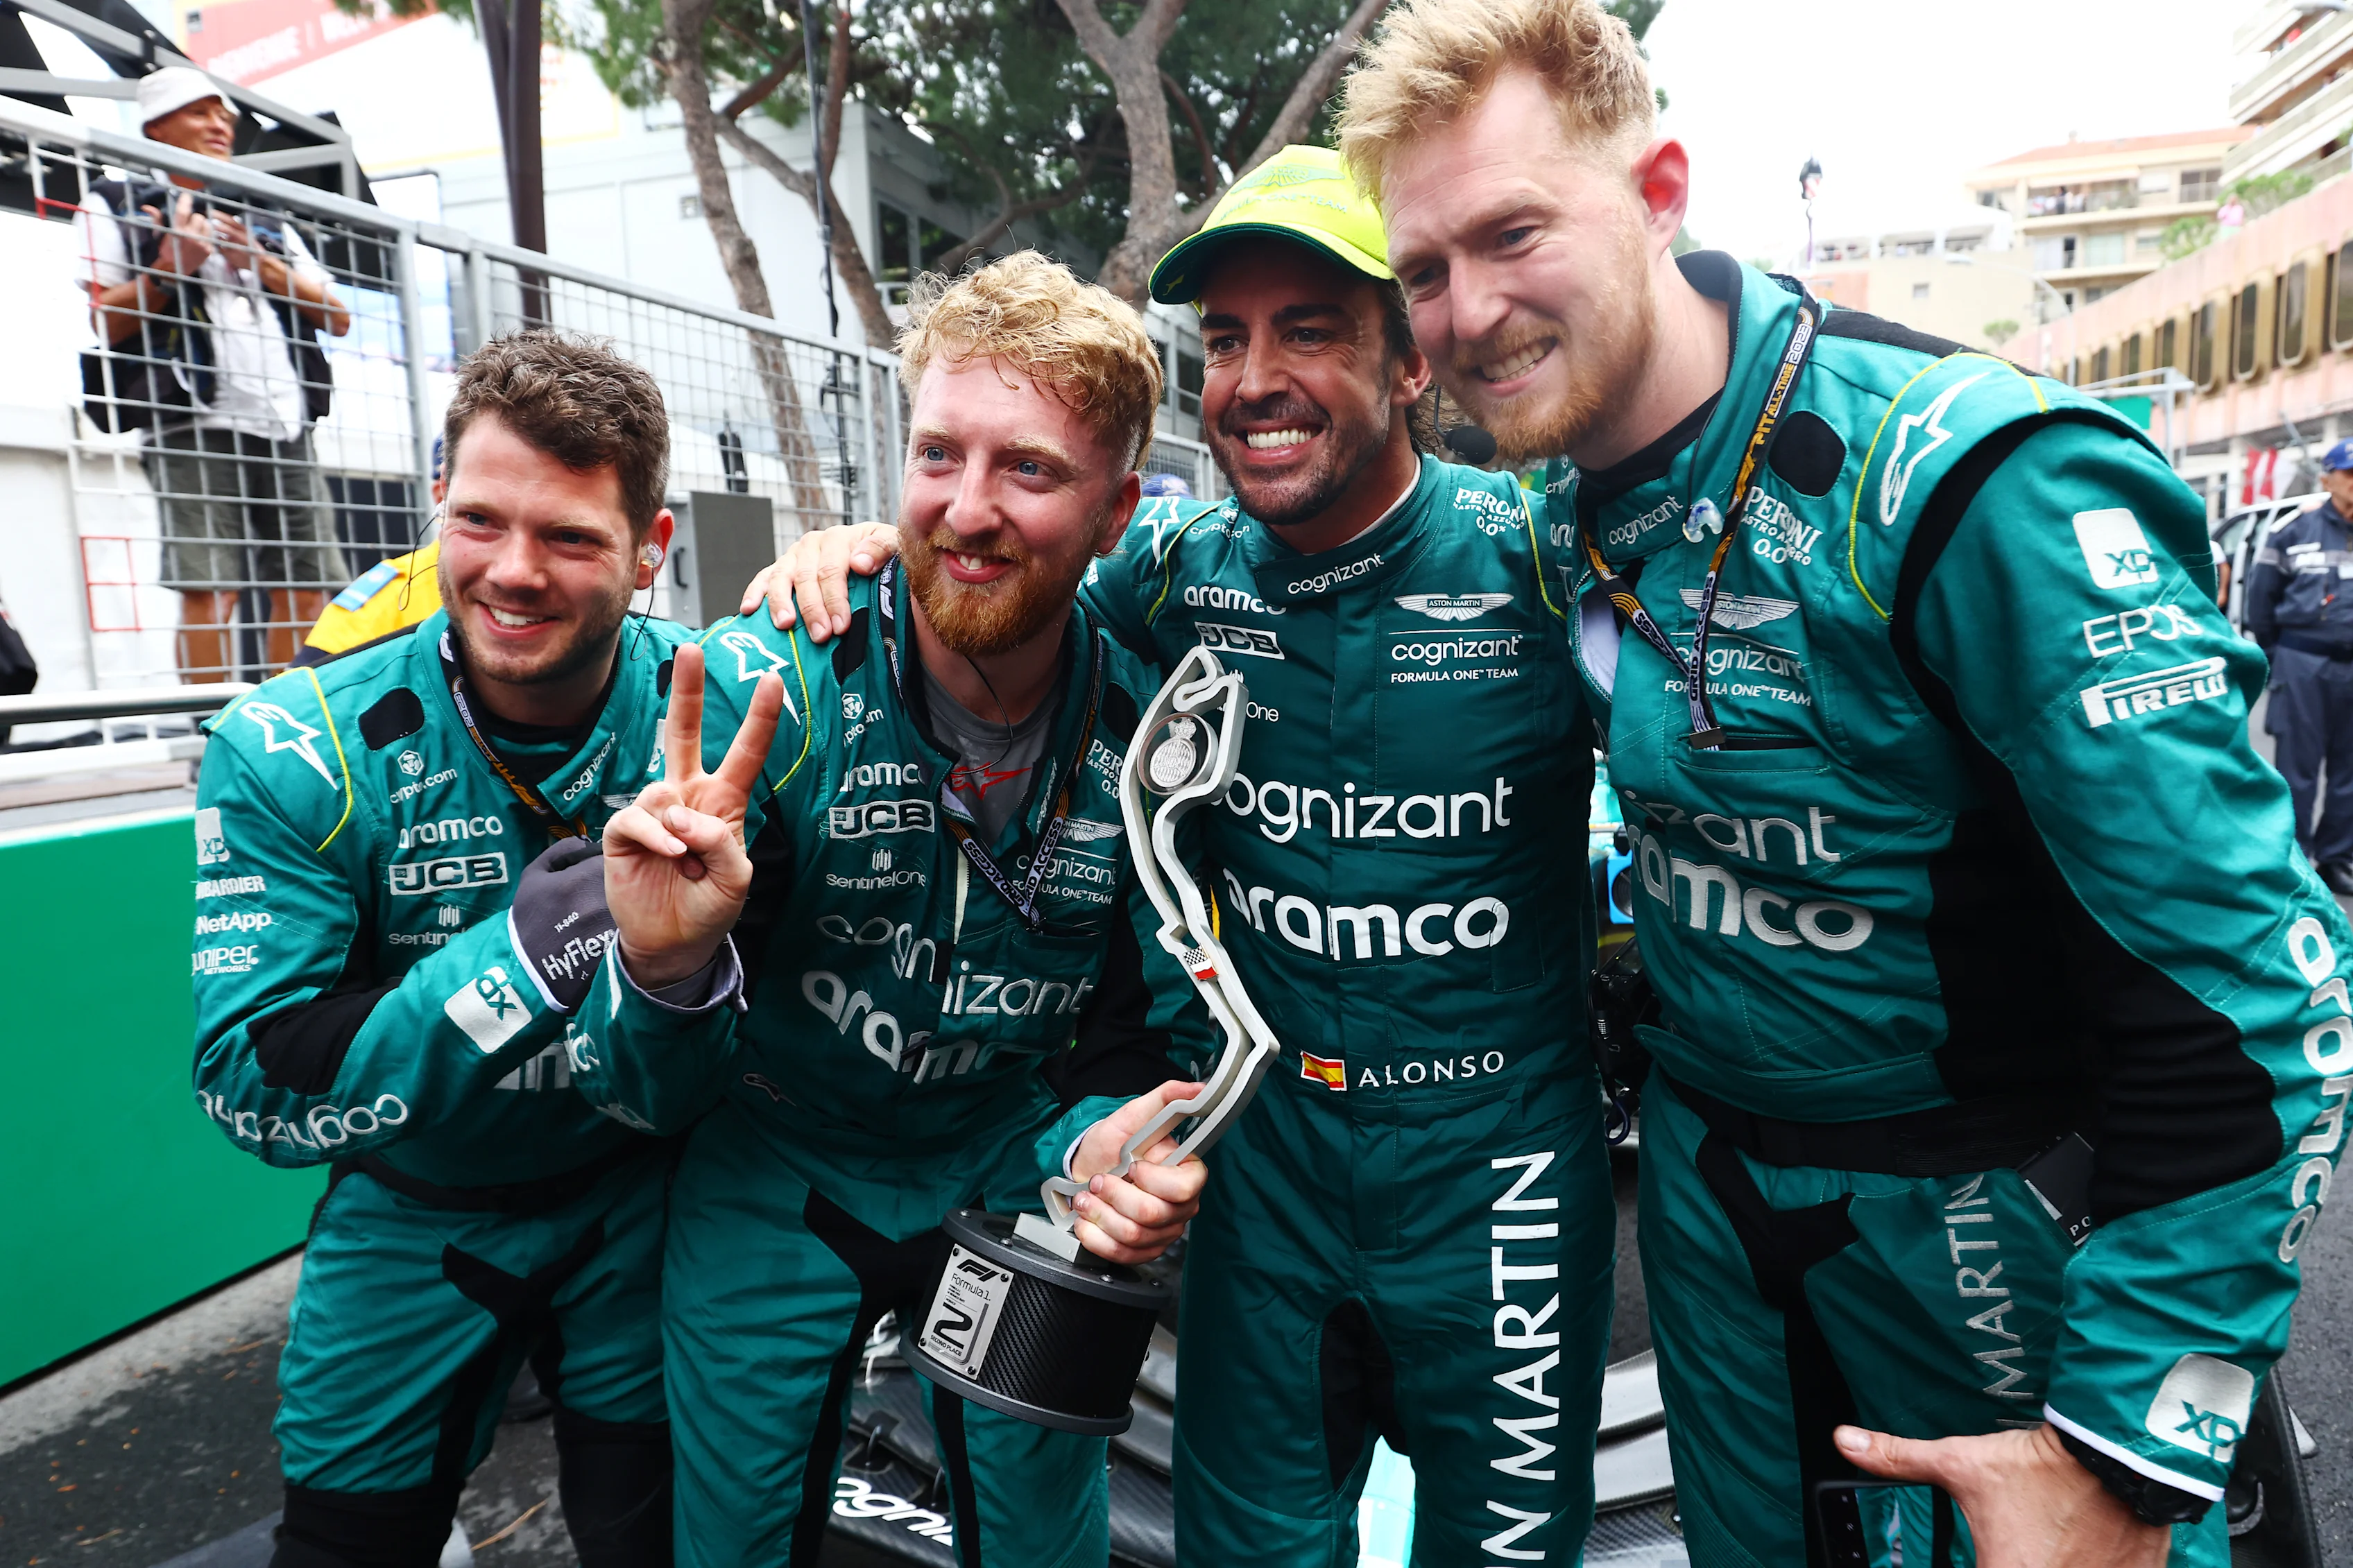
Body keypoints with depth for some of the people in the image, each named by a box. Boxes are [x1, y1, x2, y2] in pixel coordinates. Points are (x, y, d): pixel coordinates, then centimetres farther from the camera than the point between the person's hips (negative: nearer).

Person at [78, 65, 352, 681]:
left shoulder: (266, 222, 27)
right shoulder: (116, 205, 13)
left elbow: (338, 318, 17)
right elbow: (103, 323, 2)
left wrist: (262, 266, 6)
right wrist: (170, 267, -7)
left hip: (285, 428, 5)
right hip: (195, 426, -5)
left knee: (306, 585, 1)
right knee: (209, 587, -16)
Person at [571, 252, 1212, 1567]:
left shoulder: (1152, 736, -17)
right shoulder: (761, 690, -23)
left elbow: (1179, 1031, -6)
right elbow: (661, 1095, -19)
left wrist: (1107, 1151, -27)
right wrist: (667, 973, -42)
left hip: (1005, 1184, 2)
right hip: (773, 1191, -1)